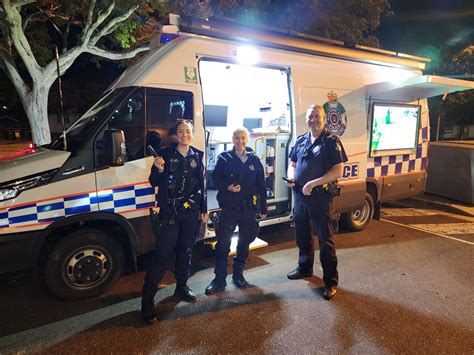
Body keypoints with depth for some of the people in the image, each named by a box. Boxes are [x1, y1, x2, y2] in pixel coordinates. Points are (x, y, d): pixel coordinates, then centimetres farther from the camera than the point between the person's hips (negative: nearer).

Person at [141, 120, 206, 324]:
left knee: (185, 251, 15)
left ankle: (181, 287, 33)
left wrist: (203, 210, 11)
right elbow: (154, 182, -2)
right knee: (162, 254, -5)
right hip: (170, 213, -4)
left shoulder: (197, 156, 7)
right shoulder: (165, 154, -4)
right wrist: (159, 170, -23)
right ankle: (147, 299, 4)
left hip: (192, 213, 4)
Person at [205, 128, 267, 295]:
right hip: (228, 206, -2)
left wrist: (263, 208, 5)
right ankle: (219, 279, 10)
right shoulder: (224, 158, 2)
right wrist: (227, 186, -18)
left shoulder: (254, 160, 6)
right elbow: (215, 178, 1)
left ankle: (238, 273, 30)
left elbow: (261, 186, 7)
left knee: (244, 242, 12)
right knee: (223, 243, -2)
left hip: (248, 207, 2)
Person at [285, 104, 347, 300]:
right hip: (300, 195, 6)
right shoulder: (300, 141, 10)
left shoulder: (331, 141, -8)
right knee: (302, 235, 19)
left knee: (325, 239, 2)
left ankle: (331, 282, 14)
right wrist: (290, 176, -4)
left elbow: (338, 171, -15)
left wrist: (313, 183, -21)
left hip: (320, 197, -6)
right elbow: (292, 164, 18)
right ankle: (305, 268, 40)